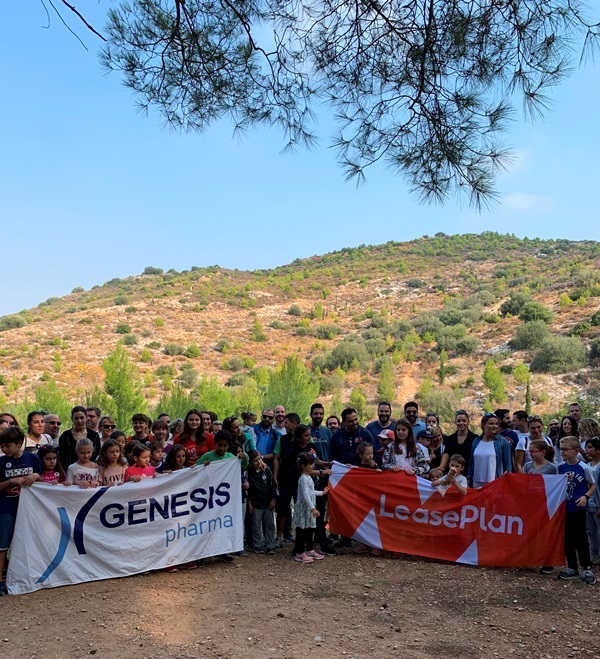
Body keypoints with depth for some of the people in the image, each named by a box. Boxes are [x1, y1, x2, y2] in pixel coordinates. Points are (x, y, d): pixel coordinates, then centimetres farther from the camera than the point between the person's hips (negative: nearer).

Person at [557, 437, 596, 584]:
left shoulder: (583, 468, -11)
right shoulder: (561, 467, 1)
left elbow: (593, 485, -2)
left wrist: (586, 496, -16)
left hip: (578, 509, -5)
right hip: (564, 507, 5)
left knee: (580, 538, 2)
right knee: (567, 539, 11)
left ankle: (587, 569, 17)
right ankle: (572, 568, 23)